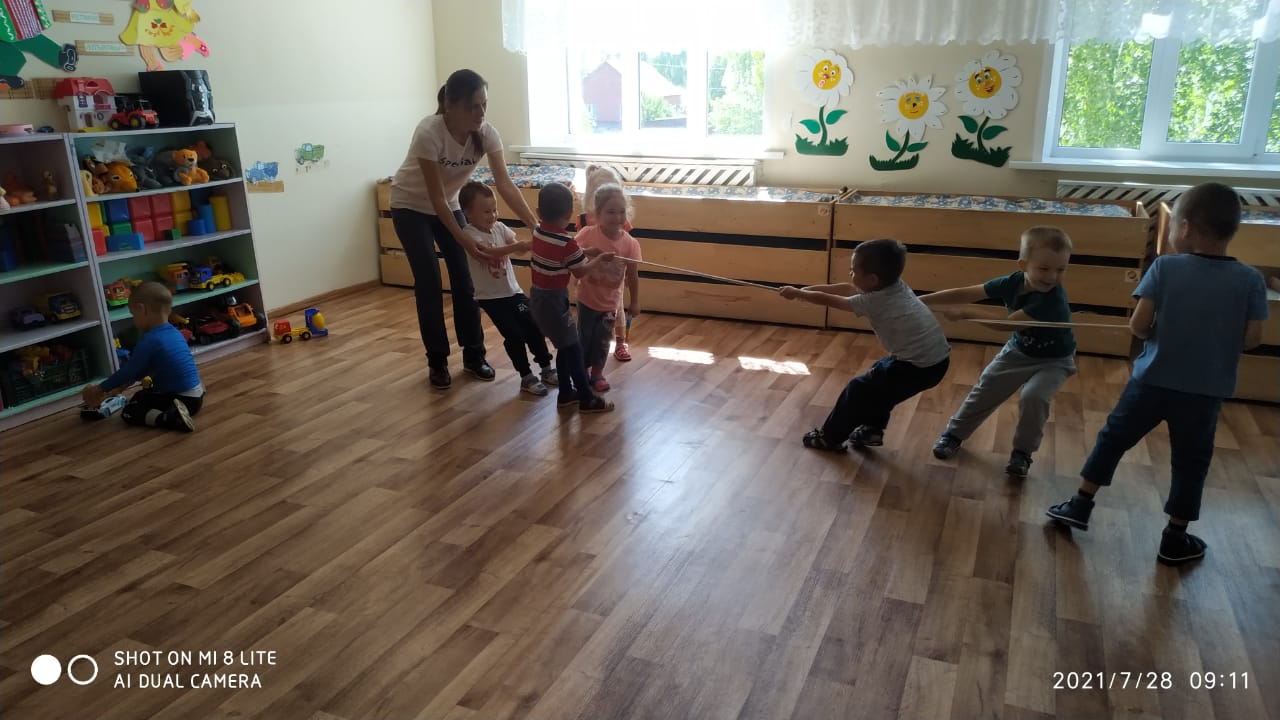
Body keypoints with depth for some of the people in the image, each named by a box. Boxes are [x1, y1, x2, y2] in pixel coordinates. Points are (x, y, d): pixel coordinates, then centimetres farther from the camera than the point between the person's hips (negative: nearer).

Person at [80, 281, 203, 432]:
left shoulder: (149, 341, -17)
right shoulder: (174, 332, 9)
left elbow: (128, 371, -8)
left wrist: (98, 390, 5)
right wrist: (125, 384, 25)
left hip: (182, 399, -9)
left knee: (128, 412, 0)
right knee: (140, 396, 30)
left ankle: (173, 418, -18)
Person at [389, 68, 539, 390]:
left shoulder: (486, 133, -20)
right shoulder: (429, 132, -33)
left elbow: (505, 184, -26)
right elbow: (435, 196, -31)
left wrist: (535, 225, -37)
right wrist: (464, 240, -38)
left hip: (448, 204, 5)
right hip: (411, 206, -4)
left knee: (464, 277, -1)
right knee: (429, 282, -7)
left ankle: (474, 355, 13)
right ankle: (437, 362, 5)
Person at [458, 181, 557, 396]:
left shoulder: (499, 228, 2)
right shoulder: (469, 233, -17)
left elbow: (517, 241, -11)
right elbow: (487, 252, -35)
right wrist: (516, 247, -48)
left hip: (513, 291, 6)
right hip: (490, 296, -6)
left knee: (533, 327, 5)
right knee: (514, 335, -7)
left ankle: (547, 369, 20)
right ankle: (527, 377, 8)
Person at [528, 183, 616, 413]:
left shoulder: (538, 232, -1)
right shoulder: (567, 243, -22)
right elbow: (580, 272, -8)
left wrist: (586, 253, 12)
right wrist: (600, 258, 5)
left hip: (538, 297, 8)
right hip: (554, 300, -8)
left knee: (565, 347, 19)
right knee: (573, 349, 3)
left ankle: (566, 393, 29)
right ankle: (588, 399, 12)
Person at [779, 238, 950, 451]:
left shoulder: (871, 302, -14)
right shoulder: (895, 285, 8)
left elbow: (828, 300, 0)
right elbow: (847, 288, 17)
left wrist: (798, 294, 14)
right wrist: (808, 289, 20)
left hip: (917, 366, -8)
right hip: (938, 359, 8)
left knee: (858, 389, 6)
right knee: (877, 381, 28)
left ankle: (830, 437, 20)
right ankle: (873, 428, 34)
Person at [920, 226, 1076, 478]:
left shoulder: (1053, 299, -37)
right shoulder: (1013, 282, -19)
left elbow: (1007, 323, -39)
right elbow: (965, 294, -16)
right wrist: (921, 301, -18)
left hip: (1053, 360, -5)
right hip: (1018, 350, 5)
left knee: (1033, 396, -26)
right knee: (986, 389, 4)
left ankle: (1023, 452, -2)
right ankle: (954, 433, 25)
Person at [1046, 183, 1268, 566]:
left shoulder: (1164, 267, -10)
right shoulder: (1251, 280, -6)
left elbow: (1138, 325, -13)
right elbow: (1252, 339, -6)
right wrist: (1216, 340, 12)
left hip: (1152, 380, -1)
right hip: (1206, 391, 1)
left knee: (1113, 438, 16)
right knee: (1190, 461, 15)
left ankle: (1081, 505, 24)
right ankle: (1176, 538, 24)